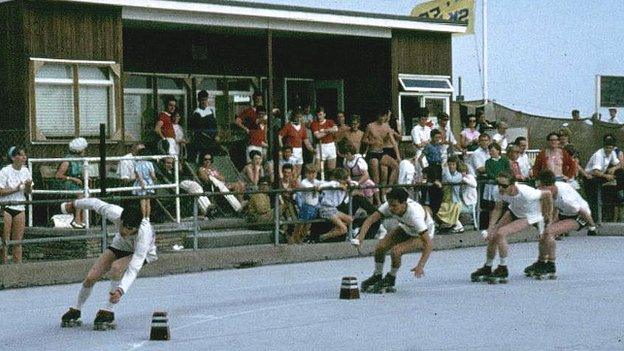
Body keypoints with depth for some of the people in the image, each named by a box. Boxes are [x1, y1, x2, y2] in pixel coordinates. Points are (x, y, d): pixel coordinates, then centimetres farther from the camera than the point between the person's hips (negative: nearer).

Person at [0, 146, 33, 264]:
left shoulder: (25, 171, 6)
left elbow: (28, 192, 13)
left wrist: (28, 186, -9)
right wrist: (16, 189, -21)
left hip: (20, 207, 5)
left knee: (18, 241, 6)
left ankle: (18, 265, 10)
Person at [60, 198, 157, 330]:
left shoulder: (144, 233, -43)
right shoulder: (115, 213, -36)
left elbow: (133, 269, -47)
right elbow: (95, 203, -15)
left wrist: (121, 290, -61)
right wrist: (74, 204, 3)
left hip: (142, 252, -4)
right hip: (120, 245, 4)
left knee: (116, 267, -34)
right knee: (90, 278, -8)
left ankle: (108, 313, -21)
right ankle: (76, 311, 19)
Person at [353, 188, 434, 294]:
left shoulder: (414, 214, -41)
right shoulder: (389, 206, -27)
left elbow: (429, 244, -41)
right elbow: (370, 219, -25)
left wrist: (421, 265, -52)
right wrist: (361, 237, -42)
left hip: (424, 234, -6)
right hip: (406, 228, 6)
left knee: (395, 251, -27)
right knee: (380, 247, -12)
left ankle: (390, 281, 0)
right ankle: (377, 277, 16)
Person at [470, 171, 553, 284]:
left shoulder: (525, 193, -40)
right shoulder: (502, 192, -24)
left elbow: (547, 194, -25)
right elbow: (498, 209, -9)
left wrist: (549, 216, -14)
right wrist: (490, 228, -18)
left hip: (530, 216, -6)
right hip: (513, 211, 6)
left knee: (501, 234, -24)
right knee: (492, 236, 1)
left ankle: (503, 270, -7)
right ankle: (487, 269, 23)